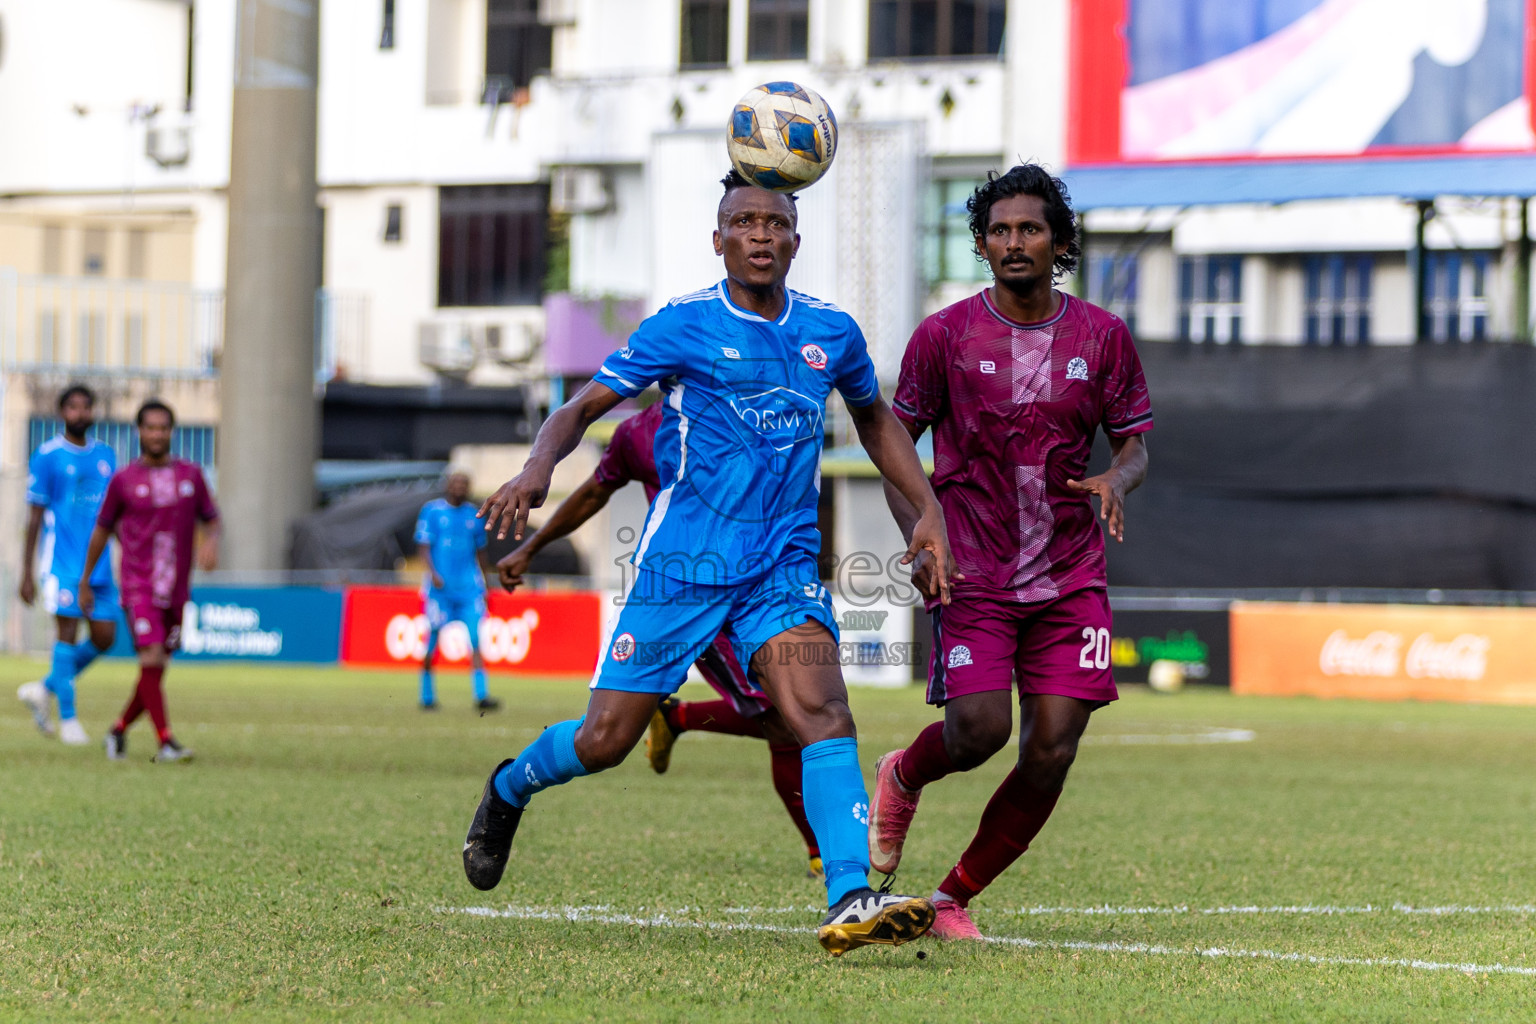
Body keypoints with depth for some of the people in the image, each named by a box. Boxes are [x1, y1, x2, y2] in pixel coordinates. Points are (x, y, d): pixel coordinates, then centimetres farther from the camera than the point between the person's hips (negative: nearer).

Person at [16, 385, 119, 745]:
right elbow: (35, 517, -2)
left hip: (99, 564, 5)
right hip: (63, 562, -5)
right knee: (68, 632, -7)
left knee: (104, 637, 2)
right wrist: (26, 573, -5)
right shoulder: (47, 456, -3)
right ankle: (68, 719, -1)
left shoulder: (105, 455, 12)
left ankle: (45, 688, 20)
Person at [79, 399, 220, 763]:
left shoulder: (191, 475, 7)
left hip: (176, 590, 4)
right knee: (151, 659, -18)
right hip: (138, 586, -4)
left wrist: (211, 542, -11)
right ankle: (165, 741, -17)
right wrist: (84, 582, 13)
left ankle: (120, 730, 27)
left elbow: (211, 519, 13)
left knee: (156, 672, 7)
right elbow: (102, 530, 9)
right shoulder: (124, 480, 0)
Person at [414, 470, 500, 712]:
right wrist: (433, 573, -19)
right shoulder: (432, 510, 0)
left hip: (469, 586, 3)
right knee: (433, 639, 2)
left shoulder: (473, 514, 13)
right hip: (440, 586, -3)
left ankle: (481, 695, -14)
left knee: (476, 639, -9)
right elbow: (423, 545, -5)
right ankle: (427, 696, 18)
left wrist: (483, 582, 21)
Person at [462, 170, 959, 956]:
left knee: (824, 712, -21)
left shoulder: (831, 332, 6)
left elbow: (874, 418, 25)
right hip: (682, 563, -2)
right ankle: (507, 790, 35)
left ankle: (850, 903, -31)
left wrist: (928, 508, 14)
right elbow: (584, 407, -3)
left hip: (784, 565, 3)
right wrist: (537, 469, -24)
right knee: (605, 741, 2)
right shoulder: (684, 326, -6)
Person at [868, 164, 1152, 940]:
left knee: (1051, 753, -6)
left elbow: (1135, 444, 9)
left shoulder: (1102, 336, 4)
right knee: (979, 728, -17)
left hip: (1070, 577, 3)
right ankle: (902, 778, 20)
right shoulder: (944, 335, -2)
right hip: (974, 575, -2)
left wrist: (1114, 482, -15)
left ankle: (955, 897, 11)